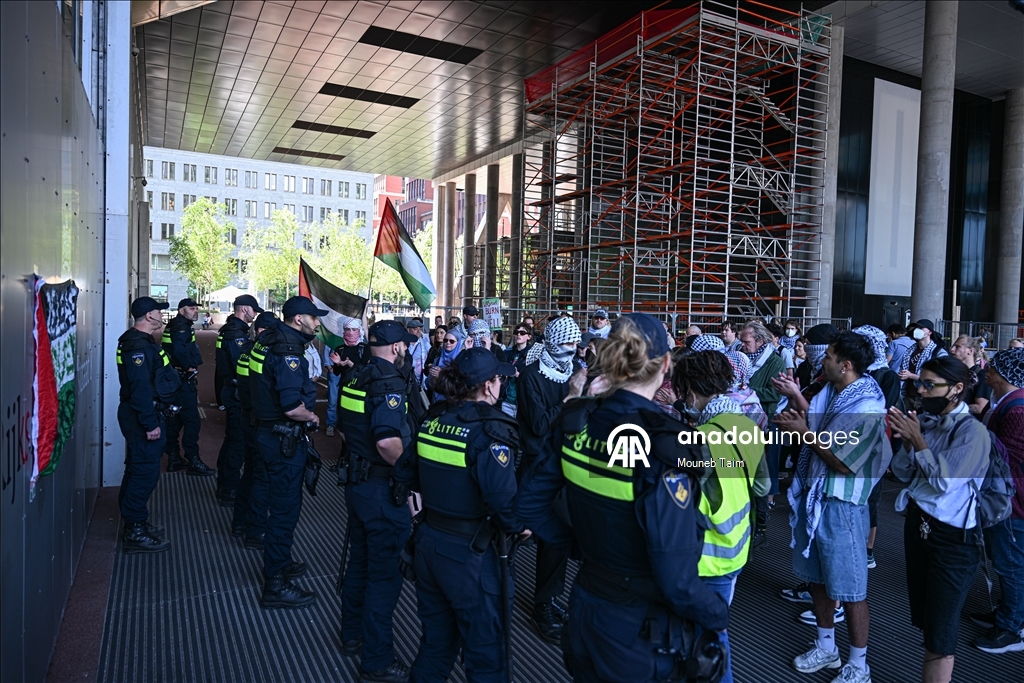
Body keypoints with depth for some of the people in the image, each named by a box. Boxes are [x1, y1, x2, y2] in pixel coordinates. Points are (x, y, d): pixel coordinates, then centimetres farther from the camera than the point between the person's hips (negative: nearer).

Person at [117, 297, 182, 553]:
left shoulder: (139, 342, 14)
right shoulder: (139, 346, -20)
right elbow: (141, 389, -26)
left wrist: (153, 418, 22)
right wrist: (150, 424, -25)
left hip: (141, 415, 11)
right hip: (142, 417, -11)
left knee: (138, 470, 18)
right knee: (145, 473, -5)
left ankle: (135, 523, 30)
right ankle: (135, 533, 2)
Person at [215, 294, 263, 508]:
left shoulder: (229, 330, 13)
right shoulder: (236, 334, -20)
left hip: (231, 390, 11)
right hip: (238, 394, -11)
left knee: (232, 437, 20)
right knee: (239, 441, -4)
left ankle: (224, 484, 31)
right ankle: (229, 492, 3)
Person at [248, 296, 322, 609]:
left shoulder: (270, 343, 8)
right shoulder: (288, 352, -23)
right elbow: (293, 407, -31)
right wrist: (312, 416, -12)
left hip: (269, 431, 10)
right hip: (285, 439, -10)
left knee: (282, 503, 24)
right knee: (285, 509, 0)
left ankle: (279, 563, 40)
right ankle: (275, 585, 10)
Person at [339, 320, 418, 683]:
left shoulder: (357, 377, 6)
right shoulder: (390, 383, -22)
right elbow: (388, 441, -35)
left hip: (357, 482, 9)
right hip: (382, 489, -9)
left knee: (360, 561, 23)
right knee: (384, 573, 3)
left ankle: (352, 634, 40)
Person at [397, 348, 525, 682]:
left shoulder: (433, 418, 2)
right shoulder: (490, 429, -20)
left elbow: (406, 470, 10)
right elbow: (501, 497, -30)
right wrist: (519, 527, -12)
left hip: (428, 540, 7)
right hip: (470, 553, -7)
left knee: (435, 639, 25)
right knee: (485, 648, 12)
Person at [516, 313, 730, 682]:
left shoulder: (575, 422, -9)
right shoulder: (662, 445, -28)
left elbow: (529, 501, 0)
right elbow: (676, 578, -25)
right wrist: (717, 614, -8)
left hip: (584, 605, 5)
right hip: (638, 627, -5)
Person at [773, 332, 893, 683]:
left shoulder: (867, 408, -20)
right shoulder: (829, 391, 5)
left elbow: (843, 463, -21)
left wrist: (803, 432, -18)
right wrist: (796, 397, 0)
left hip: (841, 504, -8)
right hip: (812, 495, 8)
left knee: (849, 588, 6)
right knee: (818, 577, 20)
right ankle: (826, 647, 38)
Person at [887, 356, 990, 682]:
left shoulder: (972, 431, -17)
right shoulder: (923, 420, 2)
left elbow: (944, 480, -23)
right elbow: (902, 473, 4)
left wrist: (918, 439, -20)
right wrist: (907, 442, -12)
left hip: (953, 539, -7)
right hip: (917, 523, 7)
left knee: (940, 630, 3)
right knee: (923, 616, 19)